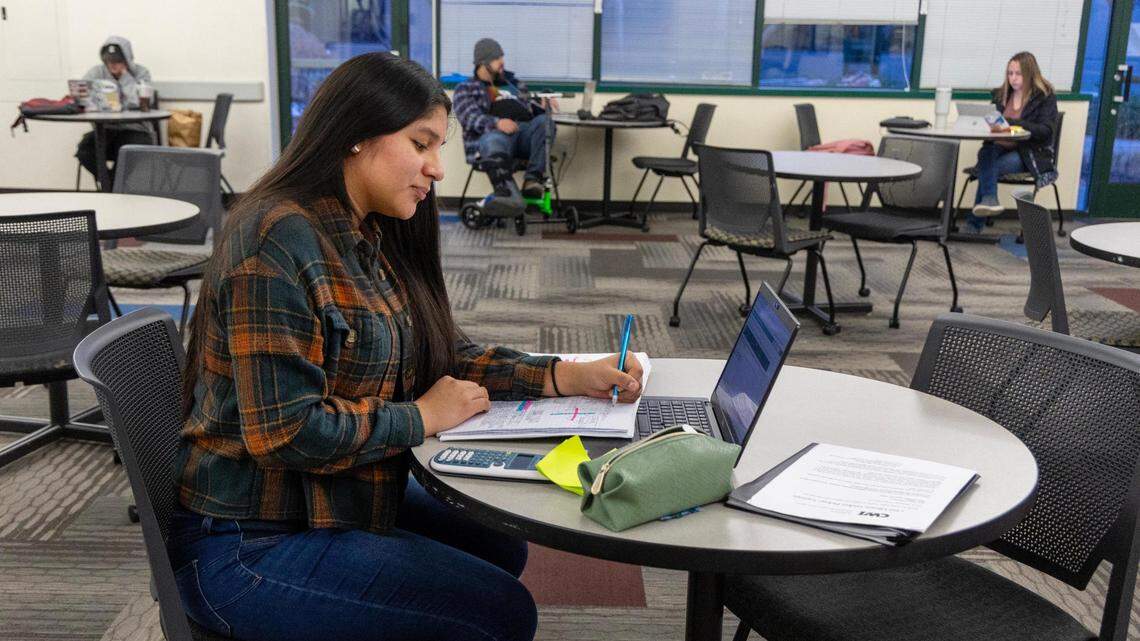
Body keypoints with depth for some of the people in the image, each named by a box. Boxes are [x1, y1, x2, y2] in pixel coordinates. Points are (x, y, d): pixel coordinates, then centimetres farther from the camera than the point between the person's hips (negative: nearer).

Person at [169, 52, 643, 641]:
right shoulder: (280, 243, -24)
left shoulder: (369, 240, 5)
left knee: (500, 547, 17)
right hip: (248, 547, -9)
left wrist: (569, 376, -4)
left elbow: (445, 356, 8)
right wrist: (421, 416, -16)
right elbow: (283, 431, -28)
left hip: (333, 501, 9)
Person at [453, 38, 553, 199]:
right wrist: (497, 123, -21)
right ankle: (508, 196, -50)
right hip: (492, 133, -4)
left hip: (524, 131, 4)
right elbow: (469, 118, -1)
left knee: (544, 121, -29)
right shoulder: (465, 88, 18)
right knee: (495, 143, -40)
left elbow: (530, 106, 31)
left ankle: (532, 178, -40)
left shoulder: (512, 82, 35)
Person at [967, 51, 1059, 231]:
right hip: (1001, 146, 4)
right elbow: (993, 121, 20)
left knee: (988, 168, -29)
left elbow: (1045, 130, -12)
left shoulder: (1045, 97, -1)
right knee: (985, 153, -33)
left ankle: (975, 222, -31)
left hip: (1030, 152, -4)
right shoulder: (1001, 94, 16)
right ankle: (989, 199, -49)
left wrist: (1011, 123, -24)